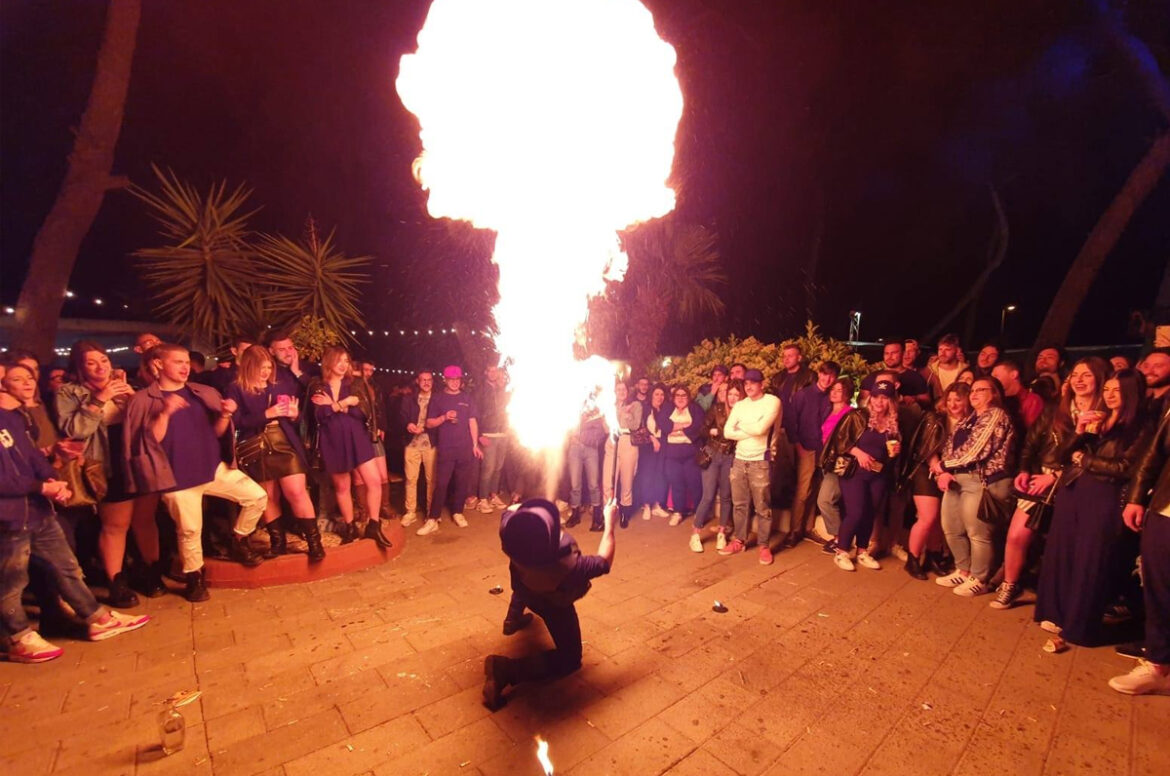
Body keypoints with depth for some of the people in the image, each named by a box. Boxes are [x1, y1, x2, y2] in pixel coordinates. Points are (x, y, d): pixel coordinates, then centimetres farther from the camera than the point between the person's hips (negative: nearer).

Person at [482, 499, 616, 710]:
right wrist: (609, 521, -18)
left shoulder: (508, 529, -40)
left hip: (521, 585, 5)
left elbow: (511, 510, -13)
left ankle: (513, 619, 50)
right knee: (569, 659, 11)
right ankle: (506, 669, -8)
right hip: (553, 603, -5)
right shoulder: (568, 567, -47)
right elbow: (604, 562, -26)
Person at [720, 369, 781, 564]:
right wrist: (751, 431, -9)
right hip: (739, 460, 5)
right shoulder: (739, 405, 10)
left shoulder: (772, 401, -6)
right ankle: (739, 540, 25)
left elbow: (761, 429, -19)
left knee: (762, 507, 3)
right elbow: (727, 432, 0)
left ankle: (764, 546, 16)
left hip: (760, 461, -5)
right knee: (739, 504, 12)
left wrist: (740, 426, -2)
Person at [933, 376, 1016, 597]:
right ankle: (963, 571, 29)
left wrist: (942, 466, -6)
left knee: (977, 533, 0)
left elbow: (974, 452, -16)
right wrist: (943, 472, -7)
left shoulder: (997, 415, -8)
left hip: (981, 481, -8)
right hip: (956, 479, 9)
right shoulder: (969, 418, 18)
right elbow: (949, 445, 11)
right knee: (951, 529, 13)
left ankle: (978, 580, 16)